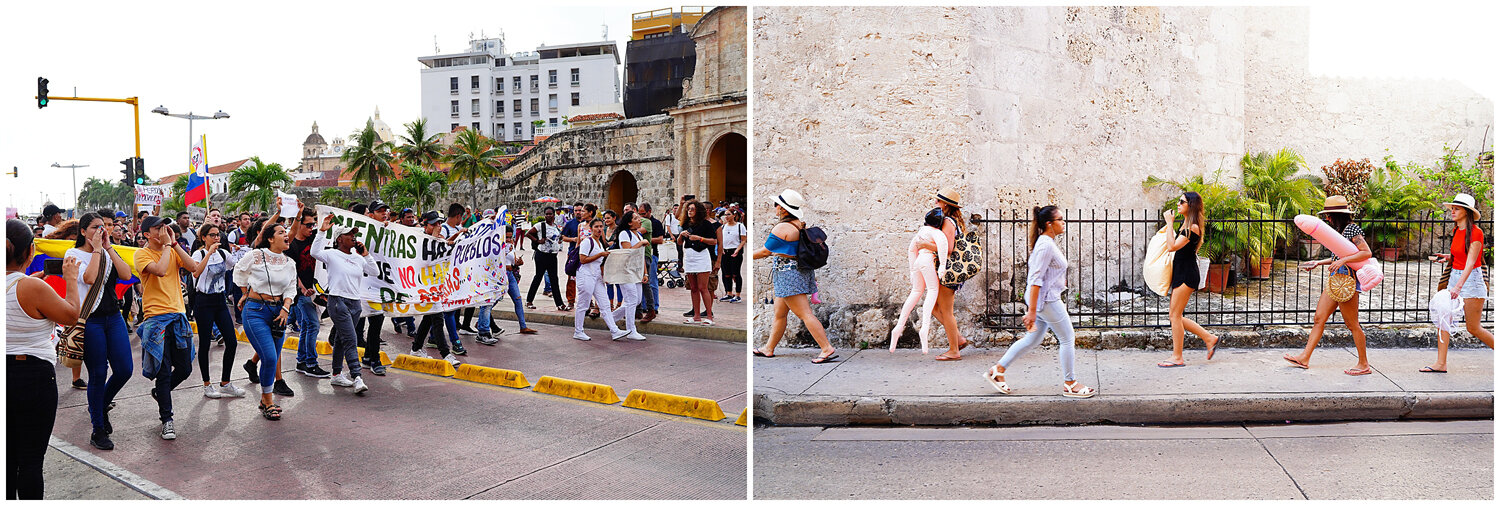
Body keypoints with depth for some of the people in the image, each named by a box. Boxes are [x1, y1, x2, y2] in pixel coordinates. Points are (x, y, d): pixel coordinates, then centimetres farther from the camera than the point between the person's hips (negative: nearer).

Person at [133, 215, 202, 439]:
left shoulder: (173, 251, 11)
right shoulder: (142, 254, -5)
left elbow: (193, 267, -5)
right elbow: (160, 270, -24)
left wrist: (174, 243, -6)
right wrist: (166, 245, -14)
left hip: (178, 315, 5)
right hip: (157, 318, -5)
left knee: (185, 368, 10)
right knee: (164, 371, -3)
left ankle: (160, 392, 40)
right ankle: (167, 420, 8)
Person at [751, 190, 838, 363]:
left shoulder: (781, 228, -17)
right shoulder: (800, 225, 10)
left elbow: (765, 251, -11)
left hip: (788, 274, -10)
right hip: (799, 270, 10)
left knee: (805, 314, -11)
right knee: (779, 313, 17)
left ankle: (828, 349, -14)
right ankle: (769, 349, 26)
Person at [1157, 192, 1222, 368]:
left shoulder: (1192, 227, -15)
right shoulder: (1186, 225, 14)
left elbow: (1172, 247, -22)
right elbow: (1176, 248, 19)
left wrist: (1170, 223, -17)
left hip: (1187, 274, -10)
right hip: (1181, 273, 10)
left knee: (1175, 314, -5)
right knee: (1174, 314, 12)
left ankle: (1177, 358, 1)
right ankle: (1209, 339, 20)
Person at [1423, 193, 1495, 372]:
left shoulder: (1475, 233, -15)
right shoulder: (1457, 230, 9)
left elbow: (1470, 262, -24)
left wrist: (1458, 286, -33)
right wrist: (1449, 257, 5)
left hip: (1471, 279, -8)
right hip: (1455, 276, 8)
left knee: (1474, 328, -1)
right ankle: (1441, 363, 2)